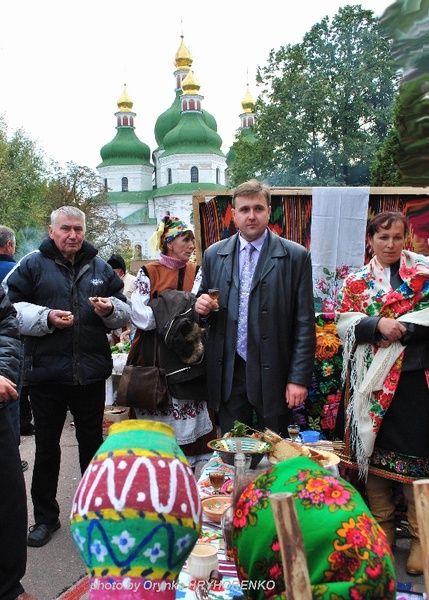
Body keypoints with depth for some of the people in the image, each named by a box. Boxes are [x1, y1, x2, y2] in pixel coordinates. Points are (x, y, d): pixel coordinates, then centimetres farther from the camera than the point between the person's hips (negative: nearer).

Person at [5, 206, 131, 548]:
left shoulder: (100, 268, 9)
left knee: (92, 442, 15)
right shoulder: (32, 265, 0)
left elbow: (125, 312, 13)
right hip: (46, 373, -2)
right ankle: (45, 516, 29)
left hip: (91, 373, 3)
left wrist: (111, 309, -9)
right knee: (47, 446, 12)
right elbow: (12, 310, -4)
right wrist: (46, 317, -19)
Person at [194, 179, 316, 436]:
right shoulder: (213, 255, 6)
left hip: (273, 374, -2)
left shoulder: (296, 256, -4)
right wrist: (202, 308, -8)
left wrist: (299, 378, -8)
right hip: (227, 374, 3)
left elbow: (305, 323, -5)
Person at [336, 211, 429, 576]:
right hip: (372, 379, 2)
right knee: (374, 450, 9)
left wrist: (398, 327, -14)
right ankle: (382, 529, 27)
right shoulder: (356, 282, 11)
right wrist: (377, 324, -15)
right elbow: (344, 324, 1)